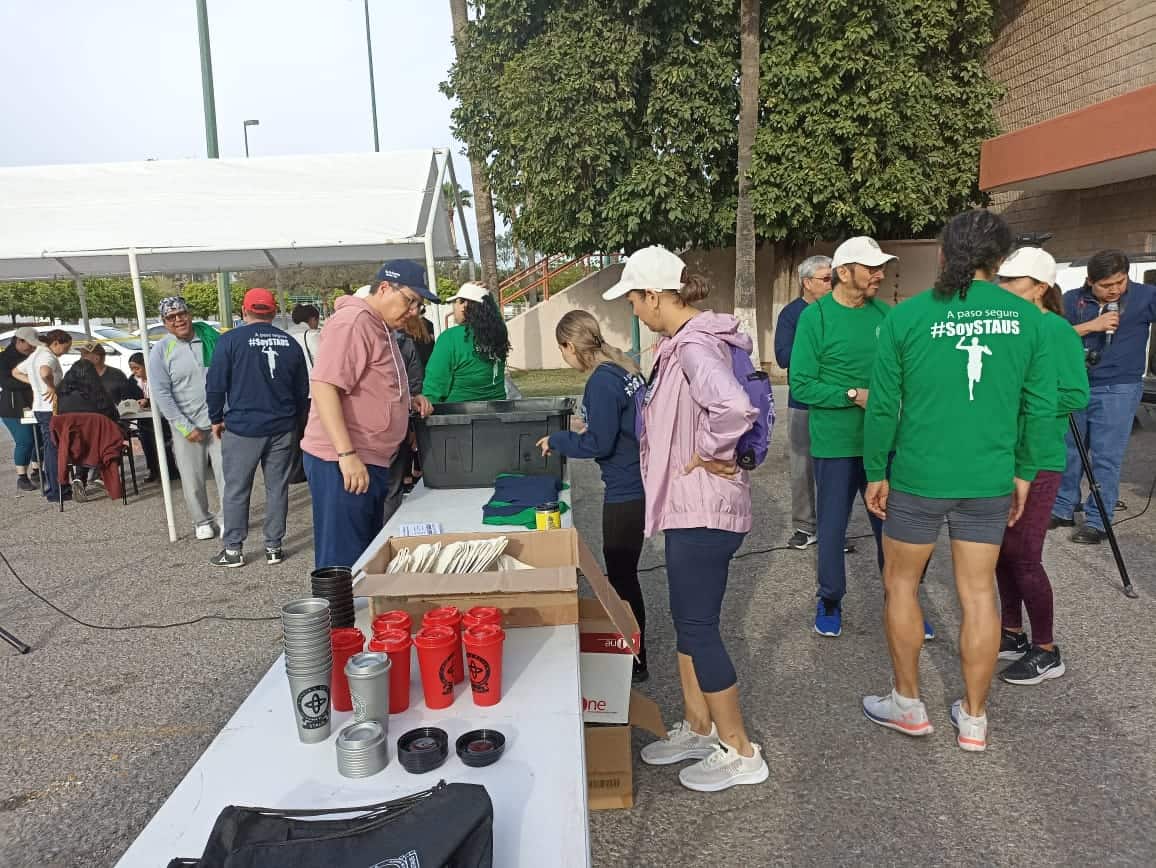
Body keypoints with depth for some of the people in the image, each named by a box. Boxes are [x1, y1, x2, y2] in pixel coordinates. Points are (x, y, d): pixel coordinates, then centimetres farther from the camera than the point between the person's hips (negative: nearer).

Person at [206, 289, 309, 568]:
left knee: (236, 490, 8)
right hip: (282, 429, 3)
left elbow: (215, 385, -6)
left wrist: (216, 419, 7)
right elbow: (303, 390, 8)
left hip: (241, 428, -3)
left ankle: (233, 550, 14)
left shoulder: (230, 340, -6)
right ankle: (273, 547, 14)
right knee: (277, 488, 9)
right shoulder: (291, 343, 3)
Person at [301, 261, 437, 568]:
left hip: (371, 462, 10)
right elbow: (324, 386, -23)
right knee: (344, 561, -4)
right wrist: (346, 454, -27)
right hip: (342, 462, -10)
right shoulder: (353, 321, -14)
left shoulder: (382, 328, 18)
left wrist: (408, 401, 12)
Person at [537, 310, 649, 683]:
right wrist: (590, 427, 15)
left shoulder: (602, 381, -21)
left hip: (626, 491, -9)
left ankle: (635, 661, 19)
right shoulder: (623, 368, 6)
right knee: (623, 570, 22)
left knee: (621, 575, 5)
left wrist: (557, 440, -8)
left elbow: (599, 443, -21)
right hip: (637, 484, 9)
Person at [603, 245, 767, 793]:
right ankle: (698, 728, 35)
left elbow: (735, 408, -39)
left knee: (698, 626, 1)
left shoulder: (695, 347, -22)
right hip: (687, 505, 10)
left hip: (704, 510, -10)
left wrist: (709, 457, -23)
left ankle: (740, 752, 18)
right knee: (688, 620, 19)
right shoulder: (684, 343, 10)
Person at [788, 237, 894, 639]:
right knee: (832, 526, 11)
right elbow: (801, 385, -13)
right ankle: (830, 600, 30)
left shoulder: (885, 313, 2)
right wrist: (855, 395, -19)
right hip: (835, 444, -3)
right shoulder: (815, 316, -10)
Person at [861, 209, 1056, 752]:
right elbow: (1041, 407, 1)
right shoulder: (1026, 317, -2)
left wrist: (876, 472, 4)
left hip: (918, 478, -2)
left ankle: (908, 706, 26)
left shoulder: (907, 316, -8)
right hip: (990, 481, 3)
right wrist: (1023, 472, 13)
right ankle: (973, 720, 26)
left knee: (900, 584, 15)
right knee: (979, 593, 12)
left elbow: (883, 406, -6)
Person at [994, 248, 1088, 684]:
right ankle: (1012, 634, 29)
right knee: (1002, 550, 14)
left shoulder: (1056, 330, -13)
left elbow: (1076, 396, -18)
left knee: (1023, 555, -1)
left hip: (1035, 461, -7)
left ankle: (1047, 652, 15)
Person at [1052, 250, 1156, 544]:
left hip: (1117, 390, -3)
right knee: (1067, 452, 11)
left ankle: (1097, 522, 6)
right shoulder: (1073, 300, 3)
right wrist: (1090, 326, -14)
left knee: (1106, 459, -2)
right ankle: (1062, 510, 24)